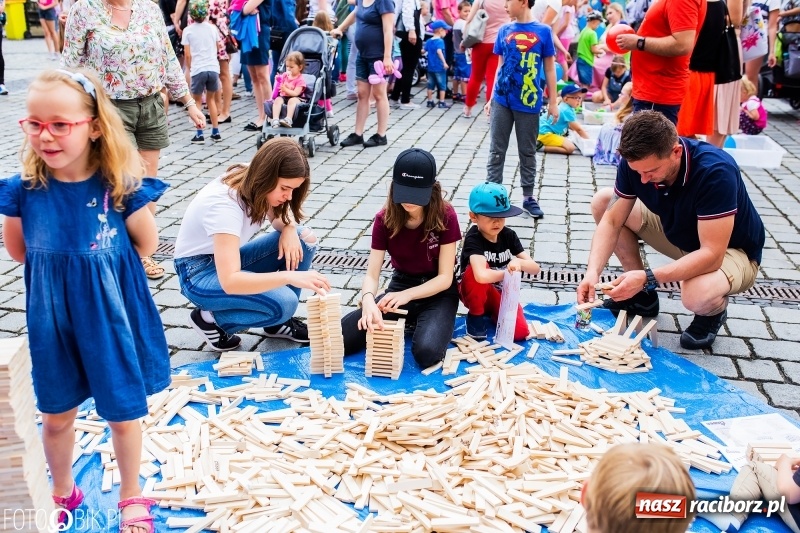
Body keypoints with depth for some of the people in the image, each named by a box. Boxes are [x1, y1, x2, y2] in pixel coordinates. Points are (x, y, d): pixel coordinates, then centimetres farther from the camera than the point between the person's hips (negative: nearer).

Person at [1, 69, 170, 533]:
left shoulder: (117, 185, -18)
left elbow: (147, 246, -6)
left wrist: (137, 202, -12)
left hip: (110, 318, -2)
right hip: (52, 320, 3)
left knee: (123, 415, 14)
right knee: (56, 415, 20)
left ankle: (132, 496, 40)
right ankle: (63, 491, 48)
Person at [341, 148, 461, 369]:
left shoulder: (445, 216, -17)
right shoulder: (385, 219, -11)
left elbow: (445, 278, -15)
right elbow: (372, 275, -13)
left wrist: (407, 295, -31)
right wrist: (368, 300, -36)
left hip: (437, 293, -3)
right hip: (400, 285, 3)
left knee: (427, 352, -34)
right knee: (339, 338, -19)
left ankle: (419, 324, 3)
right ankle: (407, 323, 6)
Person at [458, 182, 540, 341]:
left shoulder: (509, 235, -8)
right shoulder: (473, 239, -25)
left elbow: (535, 268, -10)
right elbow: (481, 276, -43)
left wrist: (519, 263, -33)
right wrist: (509, 271, -25)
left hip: (502, 293, 4)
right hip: (475, 293, -4)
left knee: (520, 332, -19)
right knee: (478, 269, -36)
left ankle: (491, 312, 14)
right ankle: (476, 316, -9)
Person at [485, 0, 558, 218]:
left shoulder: (543, 31, -2)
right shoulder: (504, 31, 5)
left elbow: (549, 69, 2)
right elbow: (500, 66, 12)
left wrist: (553, 102, 2)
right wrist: (492, 98, 10)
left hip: (528, 102, -2)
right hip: (502, 101, 2)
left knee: (527, 152, 9)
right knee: (496, 151, 5)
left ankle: (528, 197, 19)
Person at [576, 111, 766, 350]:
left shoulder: (715, 172, -36)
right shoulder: (635, 163, -20)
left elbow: (711, 255, -37)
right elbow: (612, 221, -15)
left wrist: (647, 278, -44)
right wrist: (593, 271, -31)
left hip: (731, 250, -6)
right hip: (677, 233, 6)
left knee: (696, 296, -39)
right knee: (602, 201, -9)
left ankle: (715, 310, 2)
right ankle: (641, 296, 5)